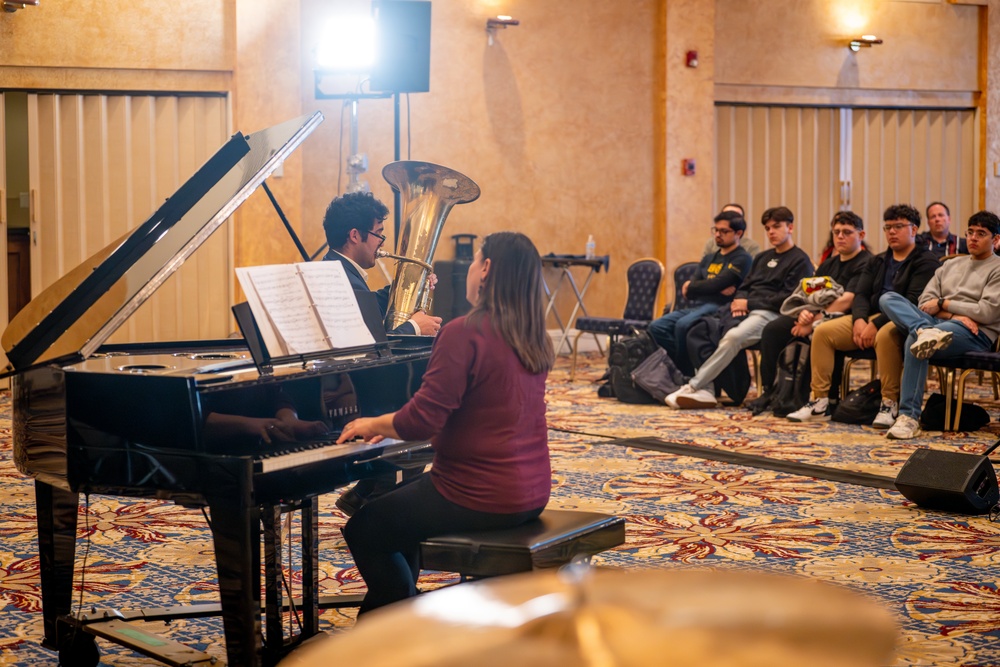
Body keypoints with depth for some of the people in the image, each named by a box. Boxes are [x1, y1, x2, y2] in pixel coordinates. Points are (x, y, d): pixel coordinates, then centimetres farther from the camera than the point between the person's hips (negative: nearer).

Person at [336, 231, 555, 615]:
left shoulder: (464, 334, -20)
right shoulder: (533, 340, 7)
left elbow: (422, 421, -21)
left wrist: (373, 424, 0)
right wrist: (392, 426, 20)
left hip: (481, 498, -9)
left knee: (363, 530, 8)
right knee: (398, 504, 29)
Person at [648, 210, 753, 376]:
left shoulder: (742, 259, 1)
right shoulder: (708, 259, 24)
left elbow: (716, 284, -13)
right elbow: (688, 292, 11)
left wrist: (691, 287, 3)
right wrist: (717, 288, -7)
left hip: (719, 308, -8)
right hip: (697, 306, 8)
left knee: (683, 325, -34)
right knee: (656, 327, -15)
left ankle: (687, 375, -19)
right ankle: (683, 367, -12)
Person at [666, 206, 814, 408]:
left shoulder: (800, 261, 3)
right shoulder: (762, 258, 28)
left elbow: (786, 298, -7)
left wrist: (749, 304, -9)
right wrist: (738, 301, 0)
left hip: (770, 314, -7)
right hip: (745, 311, 7)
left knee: (733, 337, -37)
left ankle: (693, 387, -35)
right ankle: (705, 390, -30)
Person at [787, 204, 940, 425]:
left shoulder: (926, 262, -2)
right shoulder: (878, 262, 23)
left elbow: (913, 302, -15)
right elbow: (861, 294, 13)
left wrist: (876, 325, -22)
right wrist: (859, 320, -10)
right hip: (871, 317, 7)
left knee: (885, 335, -41)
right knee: (822, 331, -12)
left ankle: (890, 404, -30)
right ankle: (820, 402, -12)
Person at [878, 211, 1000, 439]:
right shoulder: (950, 265, 25)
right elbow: (925, 302, 13)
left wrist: (944, 304, -3)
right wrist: (955, 315, -6)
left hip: (975, 334, -6)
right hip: (936, 322, 6)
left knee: (914, 340, -36)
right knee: (888, 298, -15)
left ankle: (909, 416, -36)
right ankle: (926, 332, -44)